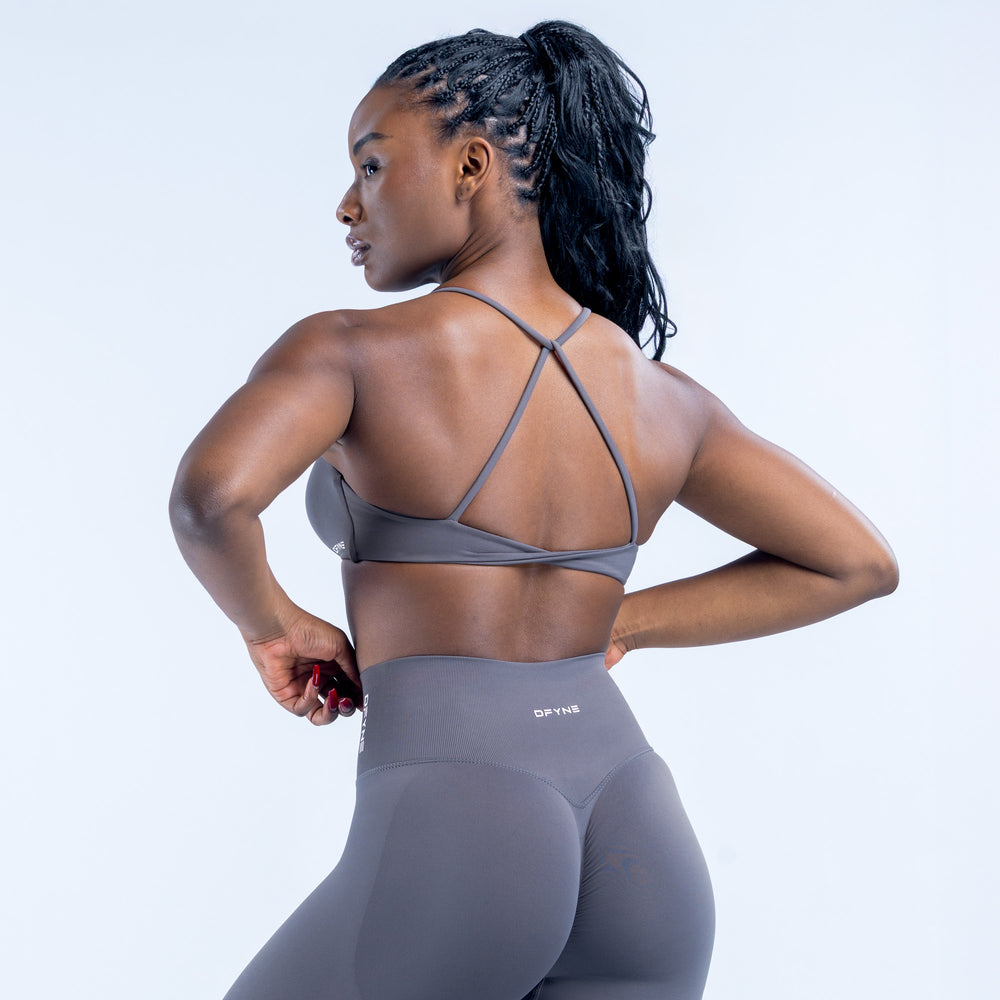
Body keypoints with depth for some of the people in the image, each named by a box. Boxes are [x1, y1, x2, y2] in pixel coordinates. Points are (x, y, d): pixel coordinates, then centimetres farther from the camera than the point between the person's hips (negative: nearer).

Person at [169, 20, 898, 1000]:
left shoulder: (351, 353, -5)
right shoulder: (665, 398, 10)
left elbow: (210, 494, -24)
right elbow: (859, 562, 17)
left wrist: (272, 625, -3)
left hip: (450, 838, -5)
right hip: (642, 843, 5)